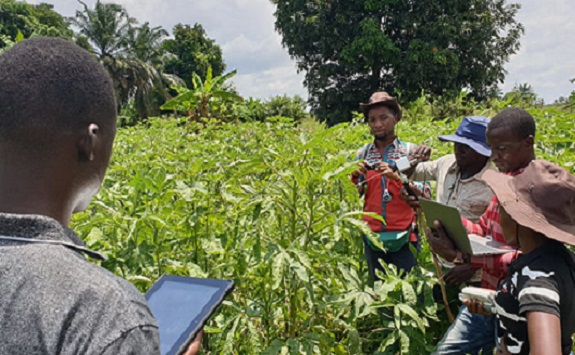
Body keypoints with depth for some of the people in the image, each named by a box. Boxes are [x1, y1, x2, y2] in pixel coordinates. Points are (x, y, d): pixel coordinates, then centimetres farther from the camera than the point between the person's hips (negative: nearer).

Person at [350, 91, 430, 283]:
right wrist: (355, 177, -13)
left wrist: (396, 176, -21)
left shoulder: (412, 151, -1)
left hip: (404, 238, -2)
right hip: (373, 238, 3)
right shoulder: (362, 155, 6)